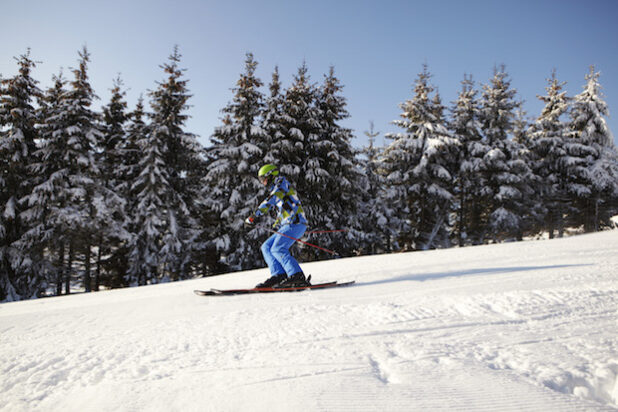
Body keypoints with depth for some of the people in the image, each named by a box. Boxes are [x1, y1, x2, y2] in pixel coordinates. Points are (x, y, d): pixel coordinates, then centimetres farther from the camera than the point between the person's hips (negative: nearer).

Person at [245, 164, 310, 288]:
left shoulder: (282, 183, -2)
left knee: (278, 249, -20)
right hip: (287, 225, 10)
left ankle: (298, 277, -22)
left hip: (296, 223, -10)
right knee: (266, 247, 4)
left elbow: (270, 201, -17)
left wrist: (254, 215, -23)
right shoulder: (276, 189, 27)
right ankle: (279, 275, -6)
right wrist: (276, 224, 20)